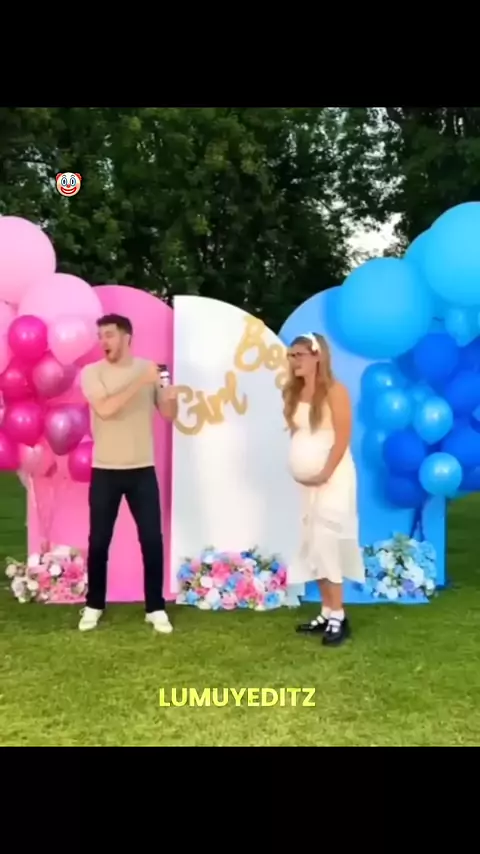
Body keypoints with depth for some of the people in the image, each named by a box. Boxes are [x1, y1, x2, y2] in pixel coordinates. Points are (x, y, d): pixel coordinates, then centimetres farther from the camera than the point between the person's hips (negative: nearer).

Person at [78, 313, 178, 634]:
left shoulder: (149, 369, 1)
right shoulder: (92, 372, -5)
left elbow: (169, 415, 5)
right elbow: (105, 409, -22)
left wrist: (171, 398, -18)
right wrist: (140, 383, -24)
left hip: (143, 469, 1)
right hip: (105, 470, -1)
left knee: (152, 539, 2)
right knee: (99, 540, 8)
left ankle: (156, 607, 15)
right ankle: (94, 605, 25)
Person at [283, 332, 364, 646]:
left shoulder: (334, 391, -9)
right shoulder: (293, 392, 11)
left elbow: (343, 438, -13)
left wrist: (325, 474, -17)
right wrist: (297, 470, 3)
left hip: (332, 478, -7)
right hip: (304, 480, 7)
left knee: (327, 543, -9)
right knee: (313, 545, 7)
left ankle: (338, 617, 0)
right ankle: (327, 613, 15)